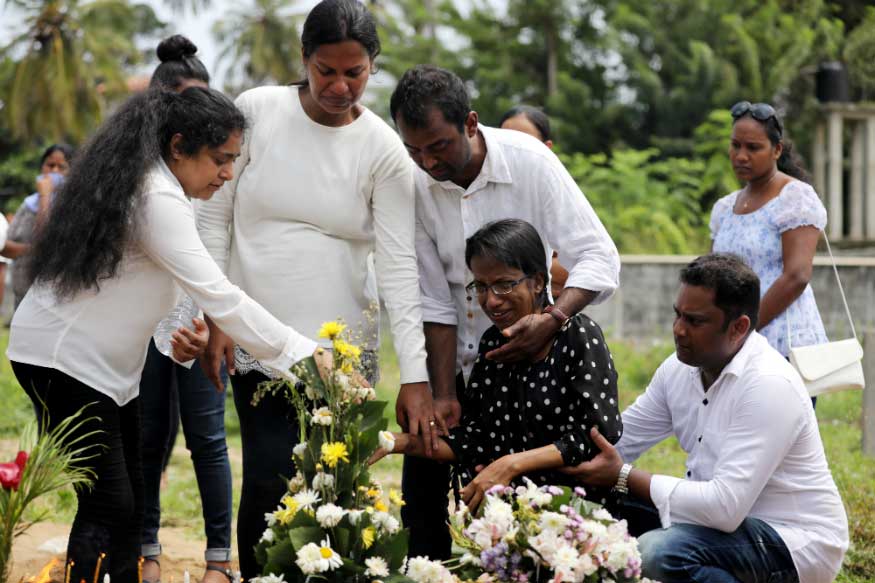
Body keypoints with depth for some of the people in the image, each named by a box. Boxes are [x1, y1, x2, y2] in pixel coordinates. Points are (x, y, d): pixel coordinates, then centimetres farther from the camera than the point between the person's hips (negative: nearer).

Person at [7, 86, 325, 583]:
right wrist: (302, 353, -28)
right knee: (108, 507, -10)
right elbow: (218, 295, -29)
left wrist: (175, 334, 1)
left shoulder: (137, 181, 9)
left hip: (105, 362, 10)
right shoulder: (157, 199, -23)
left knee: (130, 503, 10)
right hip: (64, 359, -10)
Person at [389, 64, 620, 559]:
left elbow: (600, 259, -22)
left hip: (522, 353, -2)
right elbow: (435, 303, -7)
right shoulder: (414, 183, -11)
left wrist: (553, 319, -39)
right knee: (421, 490, -1)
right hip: (452, 362, 3)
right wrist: (444, 396, -13)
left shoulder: (528, 160, -18)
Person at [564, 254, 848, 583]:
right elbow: (617, 439, 8)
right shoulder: (680, 368, 3)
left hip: (793, 541, -8)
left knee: (656, 552, -29)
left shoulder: (769, 385, -24)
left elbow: (725, 508, -30)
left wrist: (624, 477, -24)